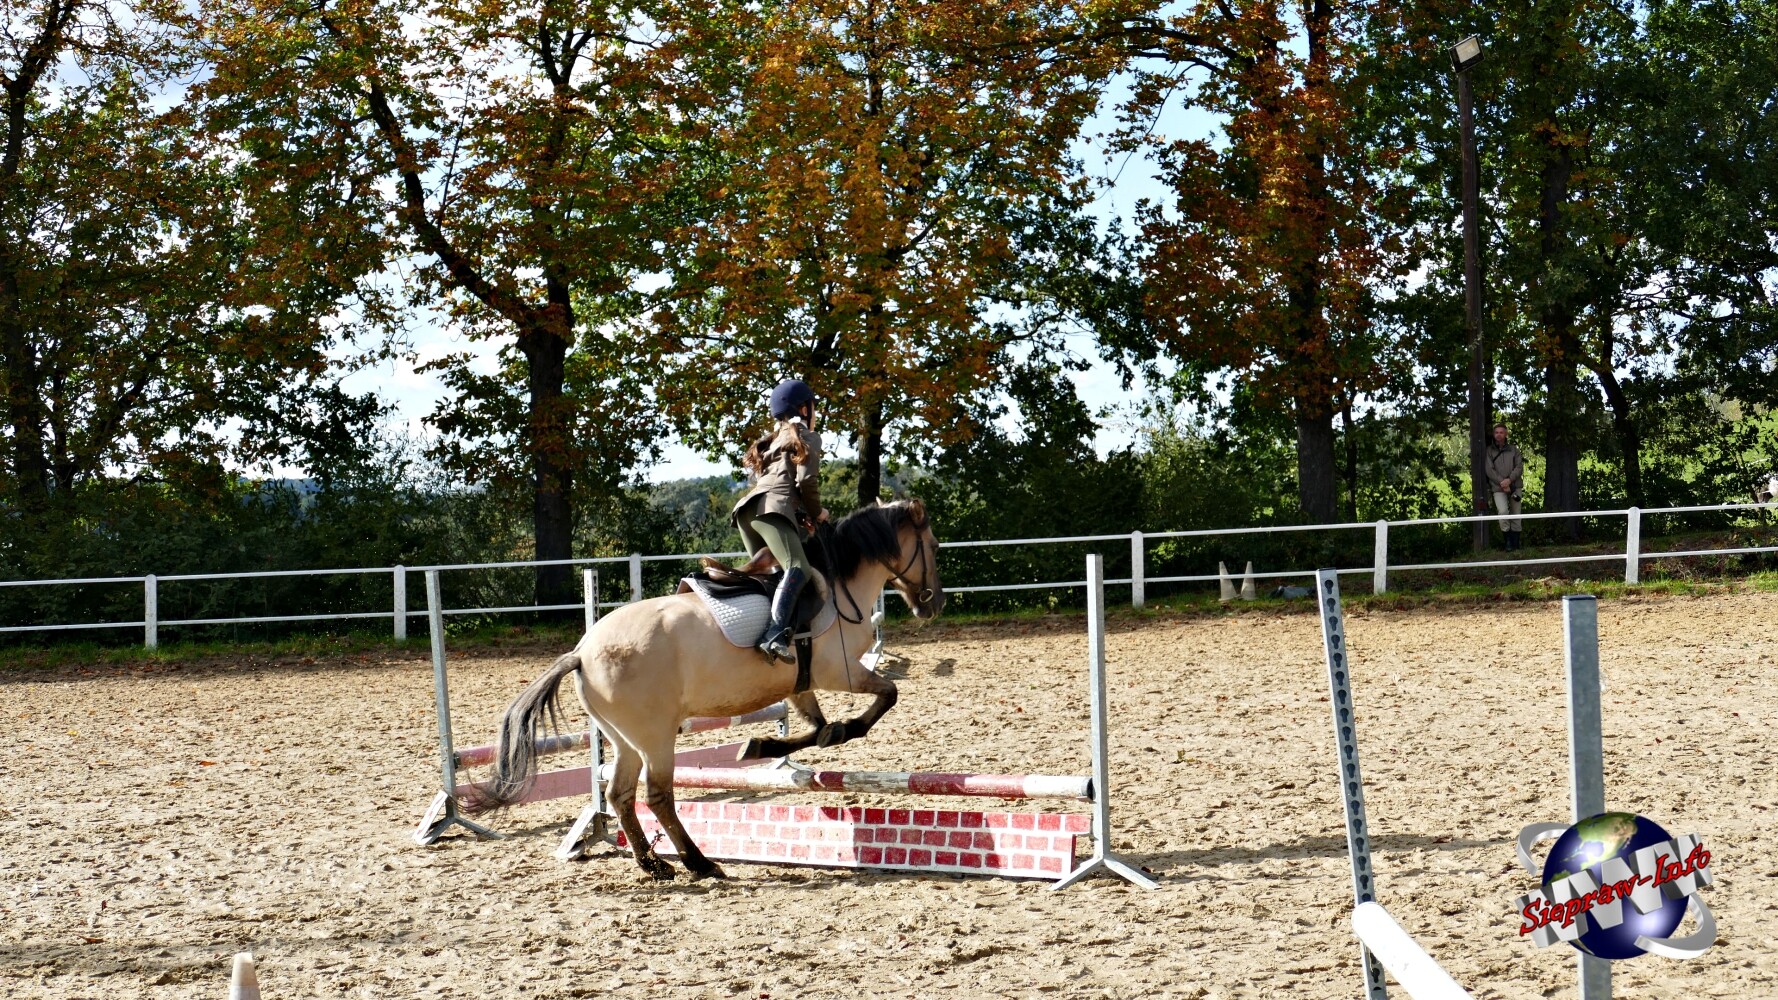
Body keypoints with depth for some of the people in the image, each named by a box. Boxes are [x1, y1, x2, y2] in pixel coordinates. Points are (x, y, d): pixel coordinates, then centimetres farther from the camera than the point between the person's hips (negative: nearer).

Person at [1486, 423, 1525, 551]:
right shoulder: (1489, 451, 3)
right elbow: (1489, 470, -4)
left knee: (1515, 516, 4)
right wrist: (1501, 482, -14)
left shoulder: (1513, 449, 9)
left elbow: (1519, 466, 2)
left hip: (1515, 486, 2)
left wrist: (1509, 479, -13)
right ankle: (1508, 540, -8)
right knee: (1503, 512, -21)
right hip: (1498, 488, -2)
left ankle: (1515, 544, 11)